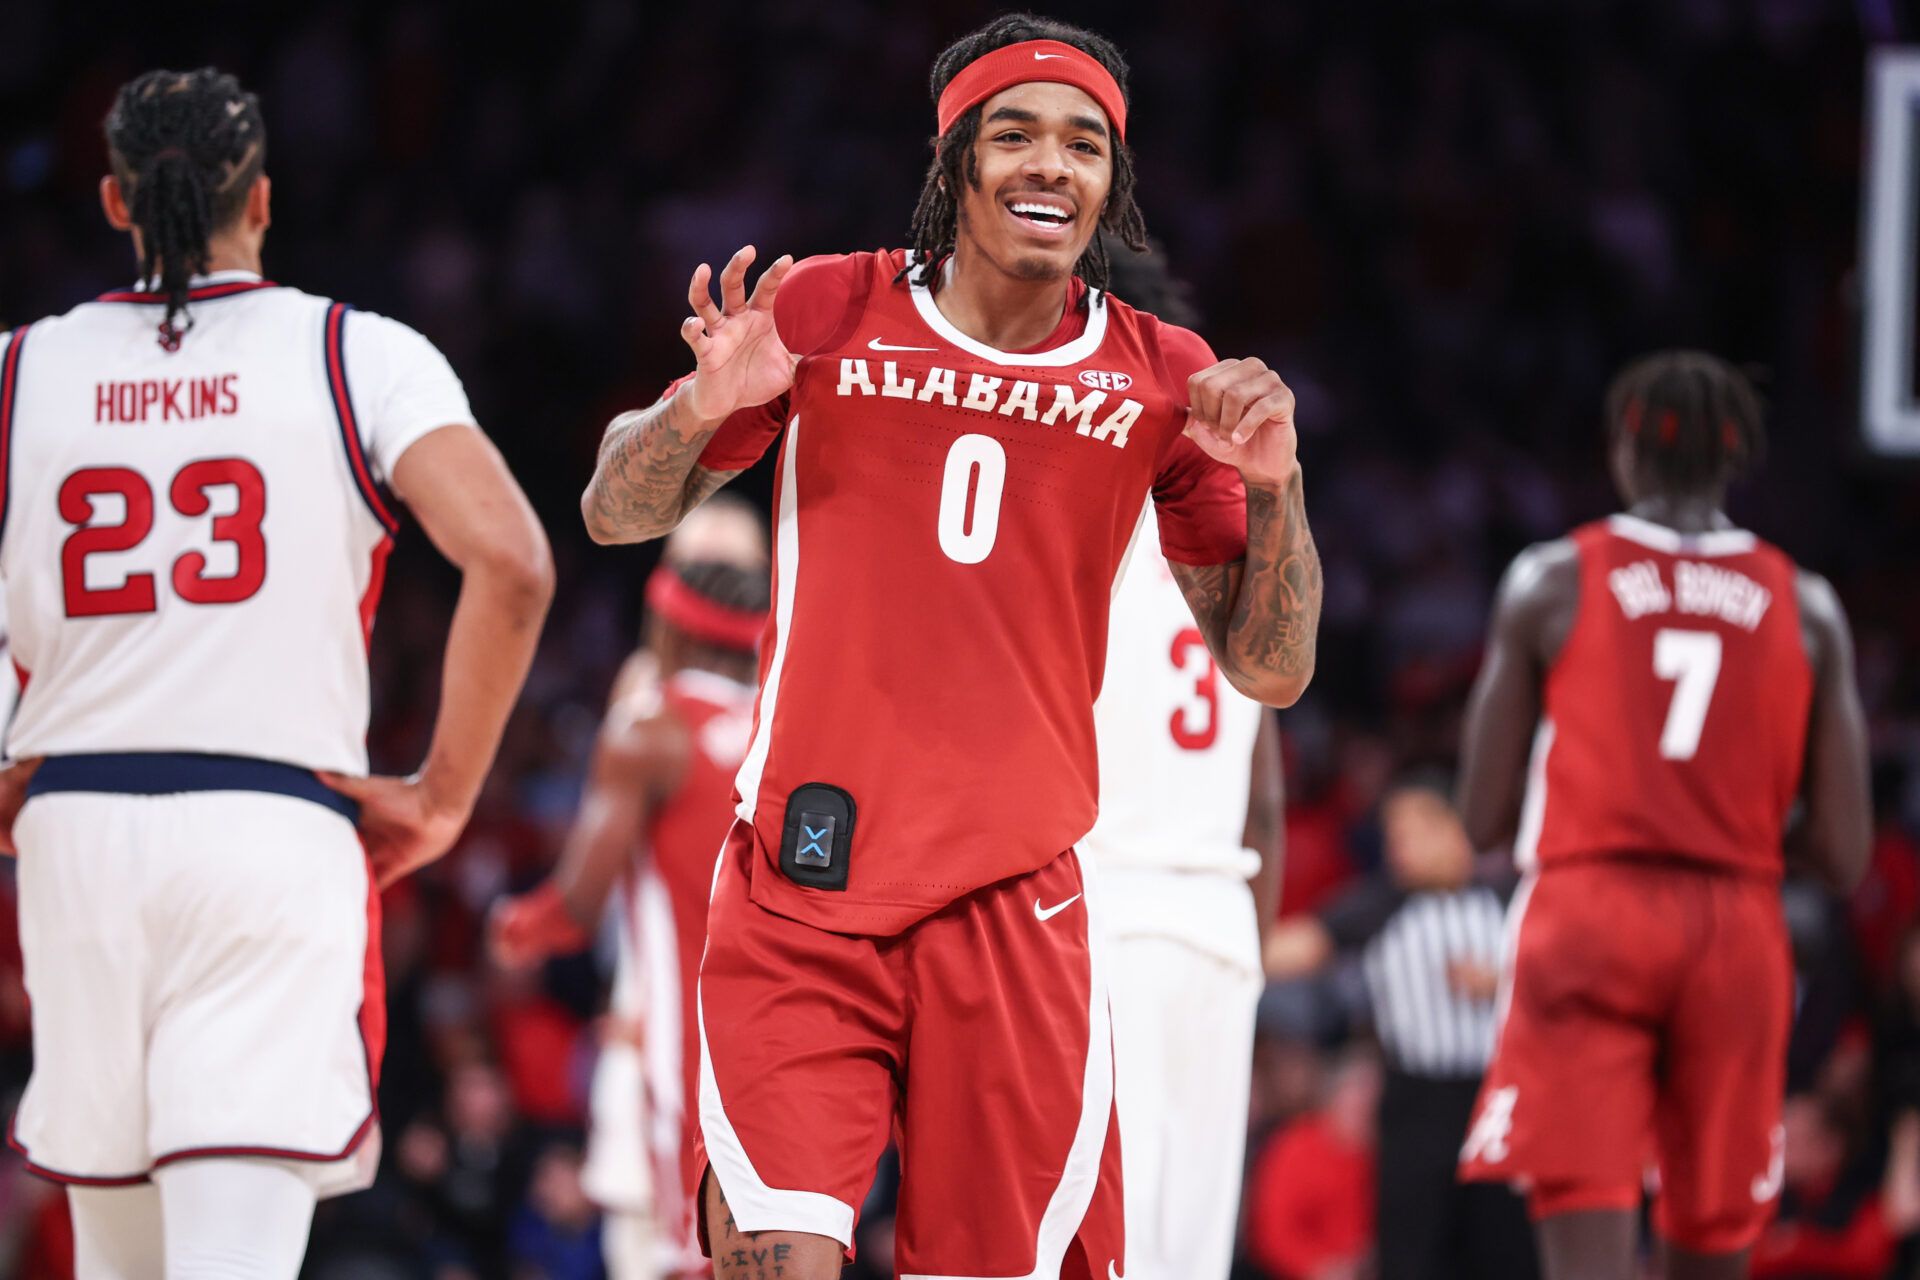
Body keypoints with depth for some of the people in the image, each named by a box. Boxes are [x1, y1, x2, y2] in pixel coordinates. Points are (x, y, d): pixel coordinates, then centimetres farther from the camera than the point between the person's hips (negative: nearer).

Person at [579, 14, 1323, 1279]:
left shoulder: (1165, 379, 5)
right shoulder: (829, 311, 3)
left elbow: (1270, 671, 8)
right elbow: (617, 515, 11)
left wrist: (1273, 485, -9)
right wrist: (700, 409, -10)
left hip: (1014, 903, 1)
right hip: (801, 885, -1)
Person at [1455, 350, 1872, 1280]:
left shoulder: (1550, 582, 1)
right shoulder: (1806, 609, 7)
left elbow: (1483, 819, 1)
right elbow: (1842, 854, 3)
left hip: (1588, 914, -2)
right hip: (1738, 935, 2)